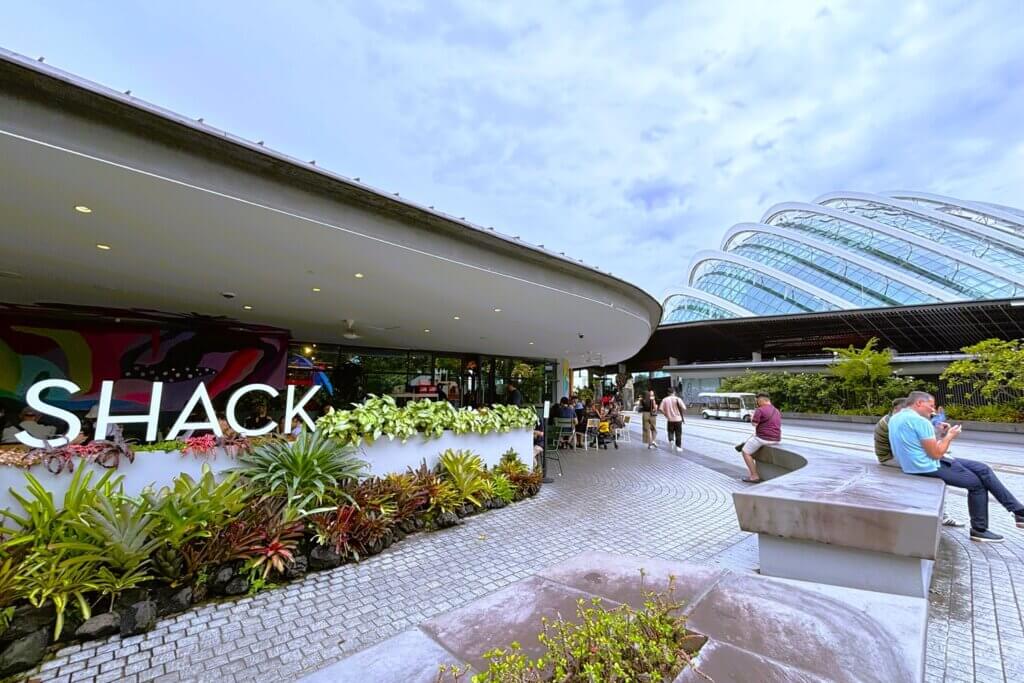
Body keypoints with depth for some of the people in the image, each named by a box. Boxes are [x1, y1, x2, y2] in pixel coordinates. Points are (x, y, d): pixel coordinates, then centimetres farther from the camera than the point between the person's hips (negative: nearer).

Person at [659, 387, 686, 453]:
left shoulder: (665, 399, -2)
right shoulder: (677, 399, -8)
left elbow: (661, 409, -6)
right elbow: (684, 408, -14)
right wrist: (682, 415, 4)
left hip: (670, 419, 2)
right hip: (678, 419, -1)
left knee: (670, 431, 21)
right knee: (678, 433, 8)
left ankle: (670, 440, -1)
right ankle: (678, 447, 10)